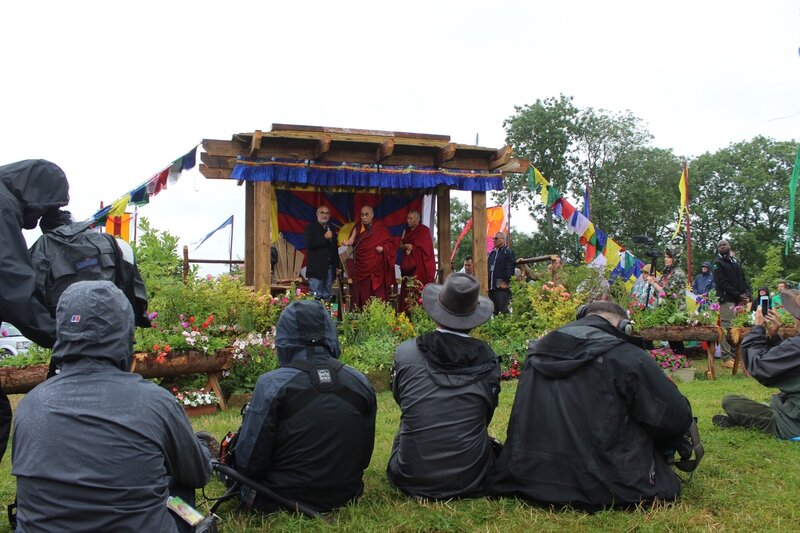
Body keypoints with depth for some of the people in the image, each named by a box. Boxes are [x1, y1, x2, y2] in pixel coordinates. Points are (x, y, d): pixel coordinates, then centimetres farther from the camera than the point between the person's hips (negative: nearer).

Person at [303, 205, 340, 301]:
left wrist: (337, 265, 16)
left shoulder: (331, 229, 17)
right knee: (315, 296, -7)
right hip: (316, 267, -5)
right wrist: (324, 238, -16)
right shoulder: (311, 228, 0)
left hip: (330, 267, 6)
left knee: (327, 296, 7)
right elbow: (309, 244, -14)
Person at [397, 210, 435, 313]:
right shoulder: (406, 230, 16)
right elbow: (401, 245, 12)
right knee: (407, 290, 0)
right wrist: (406, 246, -9)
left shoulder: (424, 231, -3)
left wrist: (410, 247, -3)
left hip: (420, 266, -6)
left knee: (418, 292, -11)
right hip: (408, 265, 6)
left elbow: (423, 248, -9)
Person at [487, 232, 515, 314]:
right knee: (493, 310, 11)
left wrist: (505, 282, -19)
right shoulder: (492, 253, 20)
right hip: (491, 287, 8)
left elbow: (510, 269, -13)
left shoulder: (508, 252, -4)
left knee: (503, 310, -8)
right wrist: (487, 283, 14)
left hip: (502, 287, -8)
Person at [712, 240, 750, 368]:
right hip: (727, 300, -6)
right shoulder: (718, 263, 2)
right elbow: (721, 283, -8)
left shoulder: (736, 261, 21)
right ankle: (726, 357, -7)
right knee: (726, 328, -9)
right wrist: (739, 295, -12)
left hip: (739, 300, 6)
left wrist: (747, 294, 1)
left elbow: (743, 279, 20)